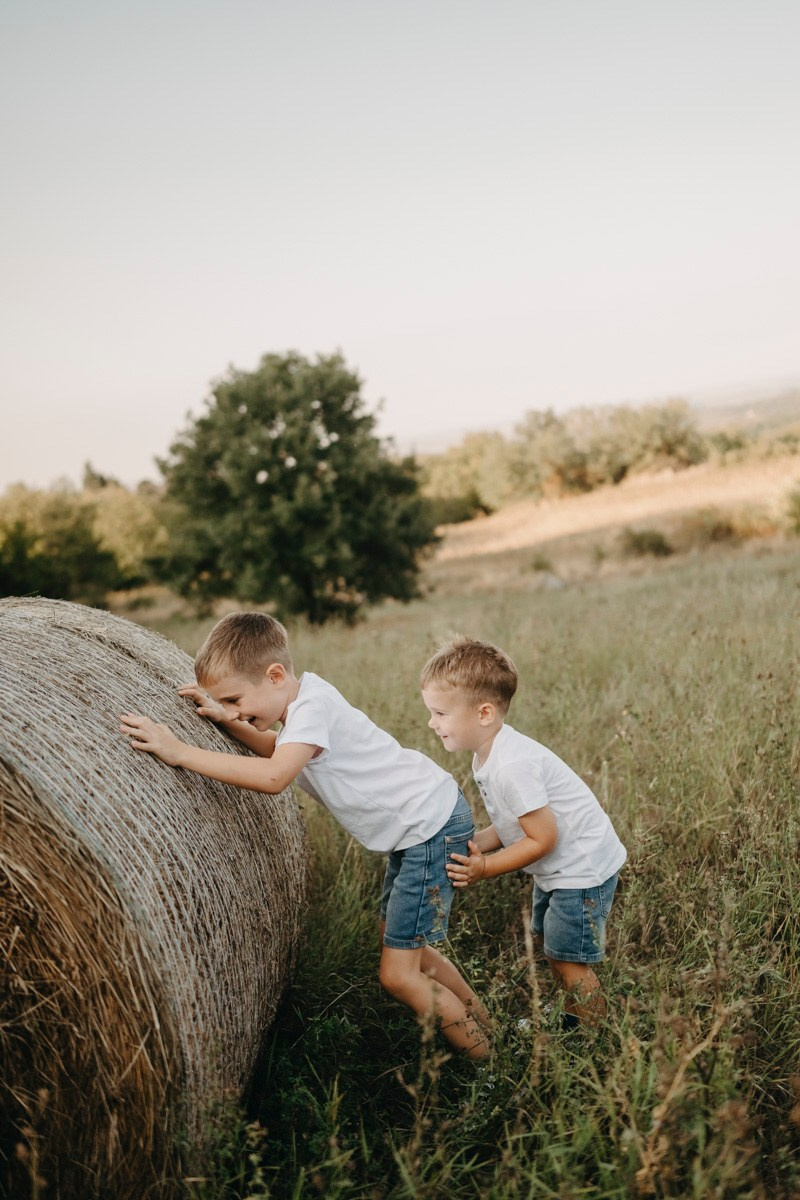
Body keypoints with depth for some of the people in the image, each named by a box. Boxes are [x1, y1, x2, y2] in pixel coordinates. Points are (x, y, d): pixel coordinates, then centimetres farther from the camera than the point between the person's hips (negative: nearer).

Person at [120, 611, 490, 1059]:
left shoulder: (313, 706, -24)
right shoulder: (301, 695, 4)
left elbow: (273, 777, -40)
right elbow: (277, 750, 21)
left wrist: (181, 752, -39)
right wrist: (228, 721, 4)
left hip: (435, 826, -10)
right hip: (416, 827, 10)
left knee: (398, 975, -5)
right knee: (398, 941, 23)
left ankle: (487, 1062, 11)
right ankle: (479, 1018, 38)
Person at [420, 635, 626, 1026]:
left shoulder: (511, 767, -30)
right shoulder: (488, 756, 1)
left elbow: (543, 839, -26)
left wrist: (485, 868, -19)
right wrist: (474, 846, -7)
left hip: (582, 868, -11)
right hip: (557, 868, 11)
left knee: (568, 960, -3)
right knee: (549, 945, 23)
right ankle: (571, 1021, 40)